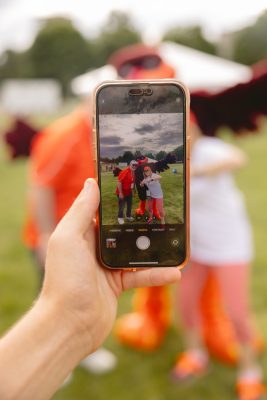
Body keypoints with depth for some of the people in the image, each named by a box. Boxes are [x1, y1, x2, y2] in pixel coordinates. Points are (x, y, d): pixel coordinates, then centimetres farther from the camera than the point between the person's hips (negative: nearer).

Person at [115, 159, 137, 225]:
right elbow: (119, 182, -27)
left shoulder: (133, 173, 1)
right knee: (121, 206, 1)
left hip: (129, 192, 8)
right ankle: (120, 218, 19)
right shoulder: (125, 172, -25)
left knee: (129, 204, 19)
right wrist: (120, 193, -26)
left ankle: (128, 216, 37)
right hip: (122, 193, -8)